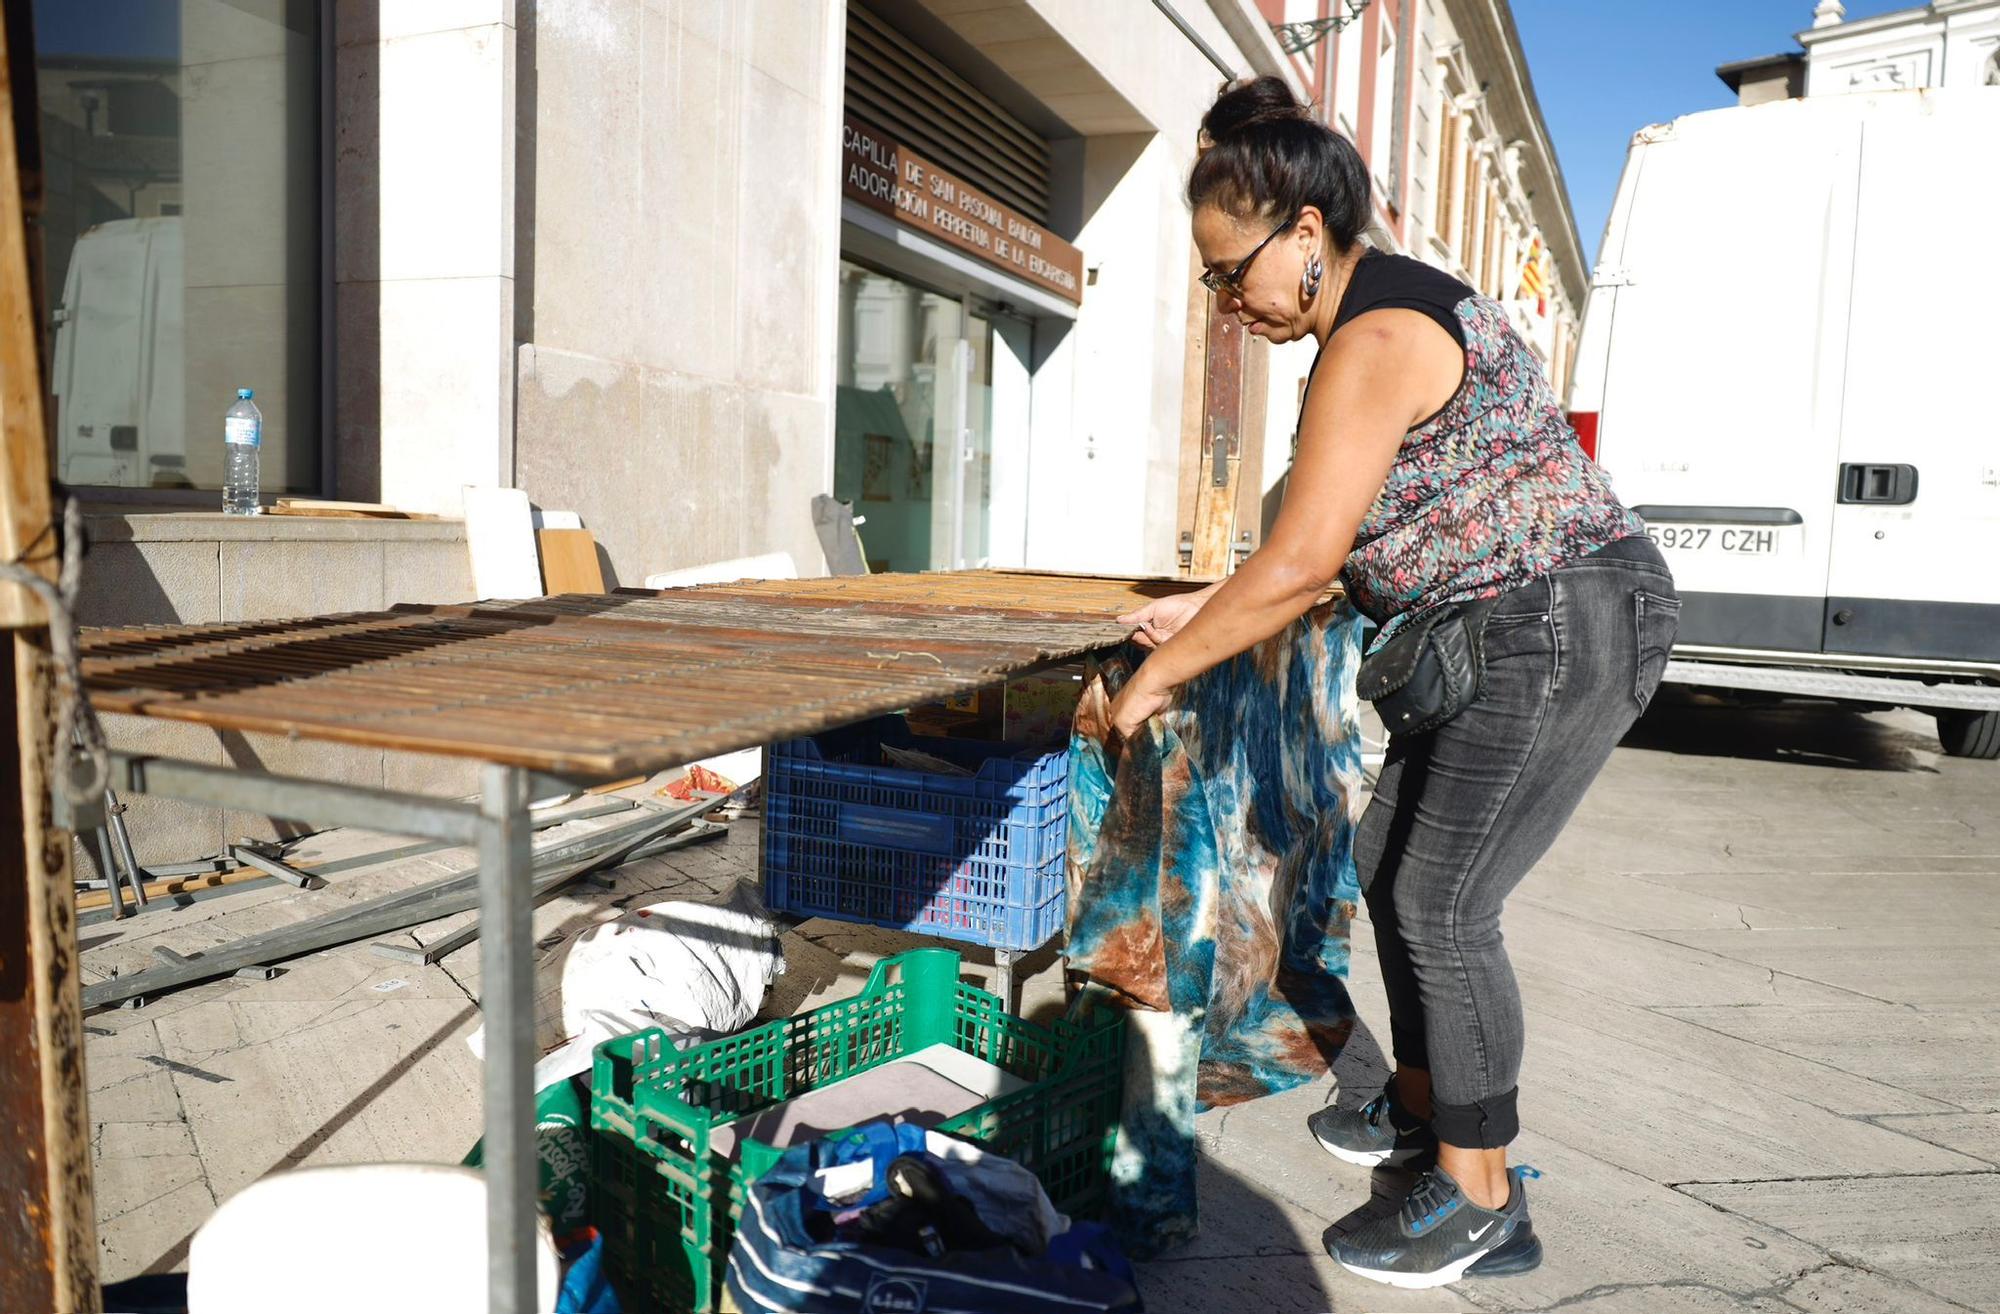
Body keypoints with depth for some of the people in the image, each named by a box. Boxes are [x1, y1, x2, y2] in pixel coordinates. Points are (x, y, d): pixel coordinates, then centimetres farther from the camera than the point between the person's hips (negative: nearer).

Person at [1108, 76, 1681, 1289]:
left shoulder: (1376, 340, -21)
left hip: (1561, 632, -10)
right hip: (1503, 639, 10)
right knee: (1387, 863, 15)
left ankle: (1482, 1203, 8)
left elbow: (1298, 565, -24)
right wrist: (1212, 609, 12)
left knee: (1442, 904, -7)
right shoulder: (1386, 314, 12)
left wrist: (1157, 677, -14)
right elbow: (1341, 544, 15)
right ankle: (1422, 1104, 33)